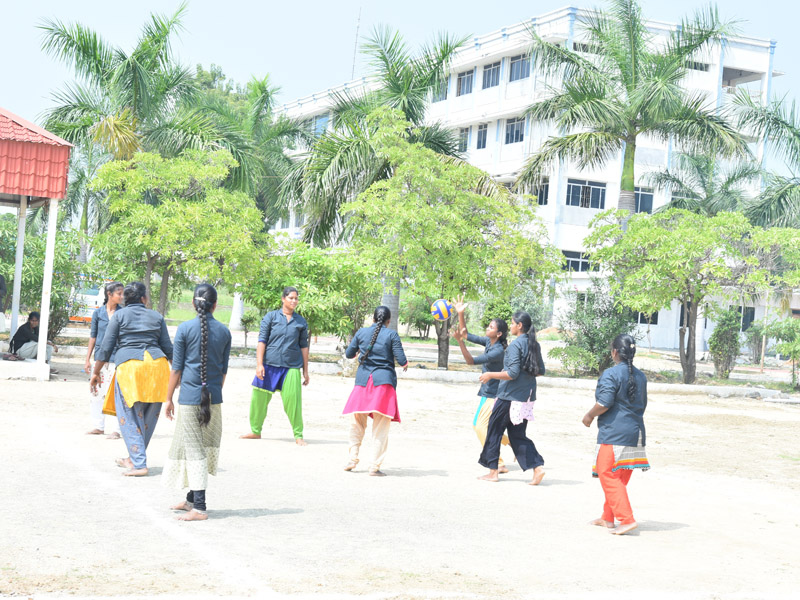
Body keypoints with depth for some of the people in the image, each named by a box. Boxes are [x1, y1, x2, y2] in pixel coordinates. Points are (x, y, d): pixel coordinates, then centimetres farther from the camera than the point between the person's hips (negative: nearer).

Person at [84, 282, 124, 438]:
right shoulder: (98, 312, 4)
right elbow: (93, 336, 10)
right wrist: (88, 359, 9)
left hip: (116, 359, -3)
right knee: (96, 393, 8)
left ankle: (115, 429, -2)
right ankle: (98, 426, 19)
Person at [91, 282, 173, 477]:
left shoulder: (119, 315, 6)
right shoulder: (156, 317, 13)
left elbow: (106, 347, 2)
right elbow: (168, 348, 15)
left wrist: (96, 373, 9)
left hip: (129, 365, -3)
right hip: (157, 364, 3)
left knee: (130, 417, 2)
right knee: (149, 416, 15)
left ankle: (139, 464, -5)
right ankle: (133, 458, 26)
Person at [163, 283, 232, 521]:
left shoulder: (185, 328, -7)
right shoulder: (224, 331, 2)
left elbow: (176, 368, -4)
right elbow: (224, 369, 9)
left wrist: (169, 398, 4)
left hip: (190, 398, -4)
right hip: (214, 399, 4)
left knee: (194, 450, -3)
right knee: (206, 447, 15)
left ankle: (199, 508, -6)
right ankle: (192, 499, 26)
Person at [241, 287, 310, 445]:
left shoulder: (301, 322, 10)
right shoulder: (271, 317, 4)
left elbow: (304, 347, 13)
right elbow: (262, 341, 1)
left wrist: (306, 371, 12)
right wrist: (259, 364, -7)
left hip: (291, 367, 0)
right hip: (269, 365, 0)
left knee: (293, 401, -7)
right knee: (259, 399, 5)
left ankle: (298, 436, 3)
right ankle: (255, 431, 23)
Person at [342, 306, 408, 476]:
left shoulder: (361, 332, 5)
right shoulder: (392, 335, -3)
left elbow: (349, 353, 13)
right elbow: (401, 360, -7)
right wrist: (405, 364, 16)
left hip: (363, 380, 3)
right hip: (384, 382, -3)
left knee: (357, 423, 16)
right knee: (381, 427, 1)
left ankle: (352, 459, 13)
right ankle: (375, 467, -1)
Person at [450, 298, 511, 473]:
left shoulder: (498, 351, -24)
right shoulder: (488, 342, 2)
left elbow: (472, 361, -28)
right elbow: (467, 335, 9)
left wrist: (460, 342, -36)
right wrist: (460, 314, -1)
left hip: (495, 394, -10)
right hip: (488, 392, 10)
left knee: (481, 426, -14)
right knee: (478, 425, 18)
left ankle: (499, 464, -10)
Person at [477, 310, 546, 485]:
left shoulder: (515, 345, -15)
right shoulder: (534, 345, 9)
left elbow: (512, 373, -20)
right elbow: (541, 371, 14)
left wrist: (491, 375, -10)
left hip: (510, 397, -8)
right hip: (527, 397, 8)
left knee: (494, 431, 7)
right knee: (517, 435, 14)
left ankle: (492, 472, 12)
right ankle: (537, 466, -1)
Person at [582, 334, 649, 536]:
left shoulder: (610, 374, -12)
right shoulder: (640, 376, 12)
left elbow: (604, 403, -19)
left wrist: (589, 415, -3)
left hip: (613, 434, -8)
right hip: (635, 432, 8)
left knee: (609, 477, -4)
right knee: (619, 479, 16)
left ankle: (627, 519, -13)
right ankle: (607, 517, 26)